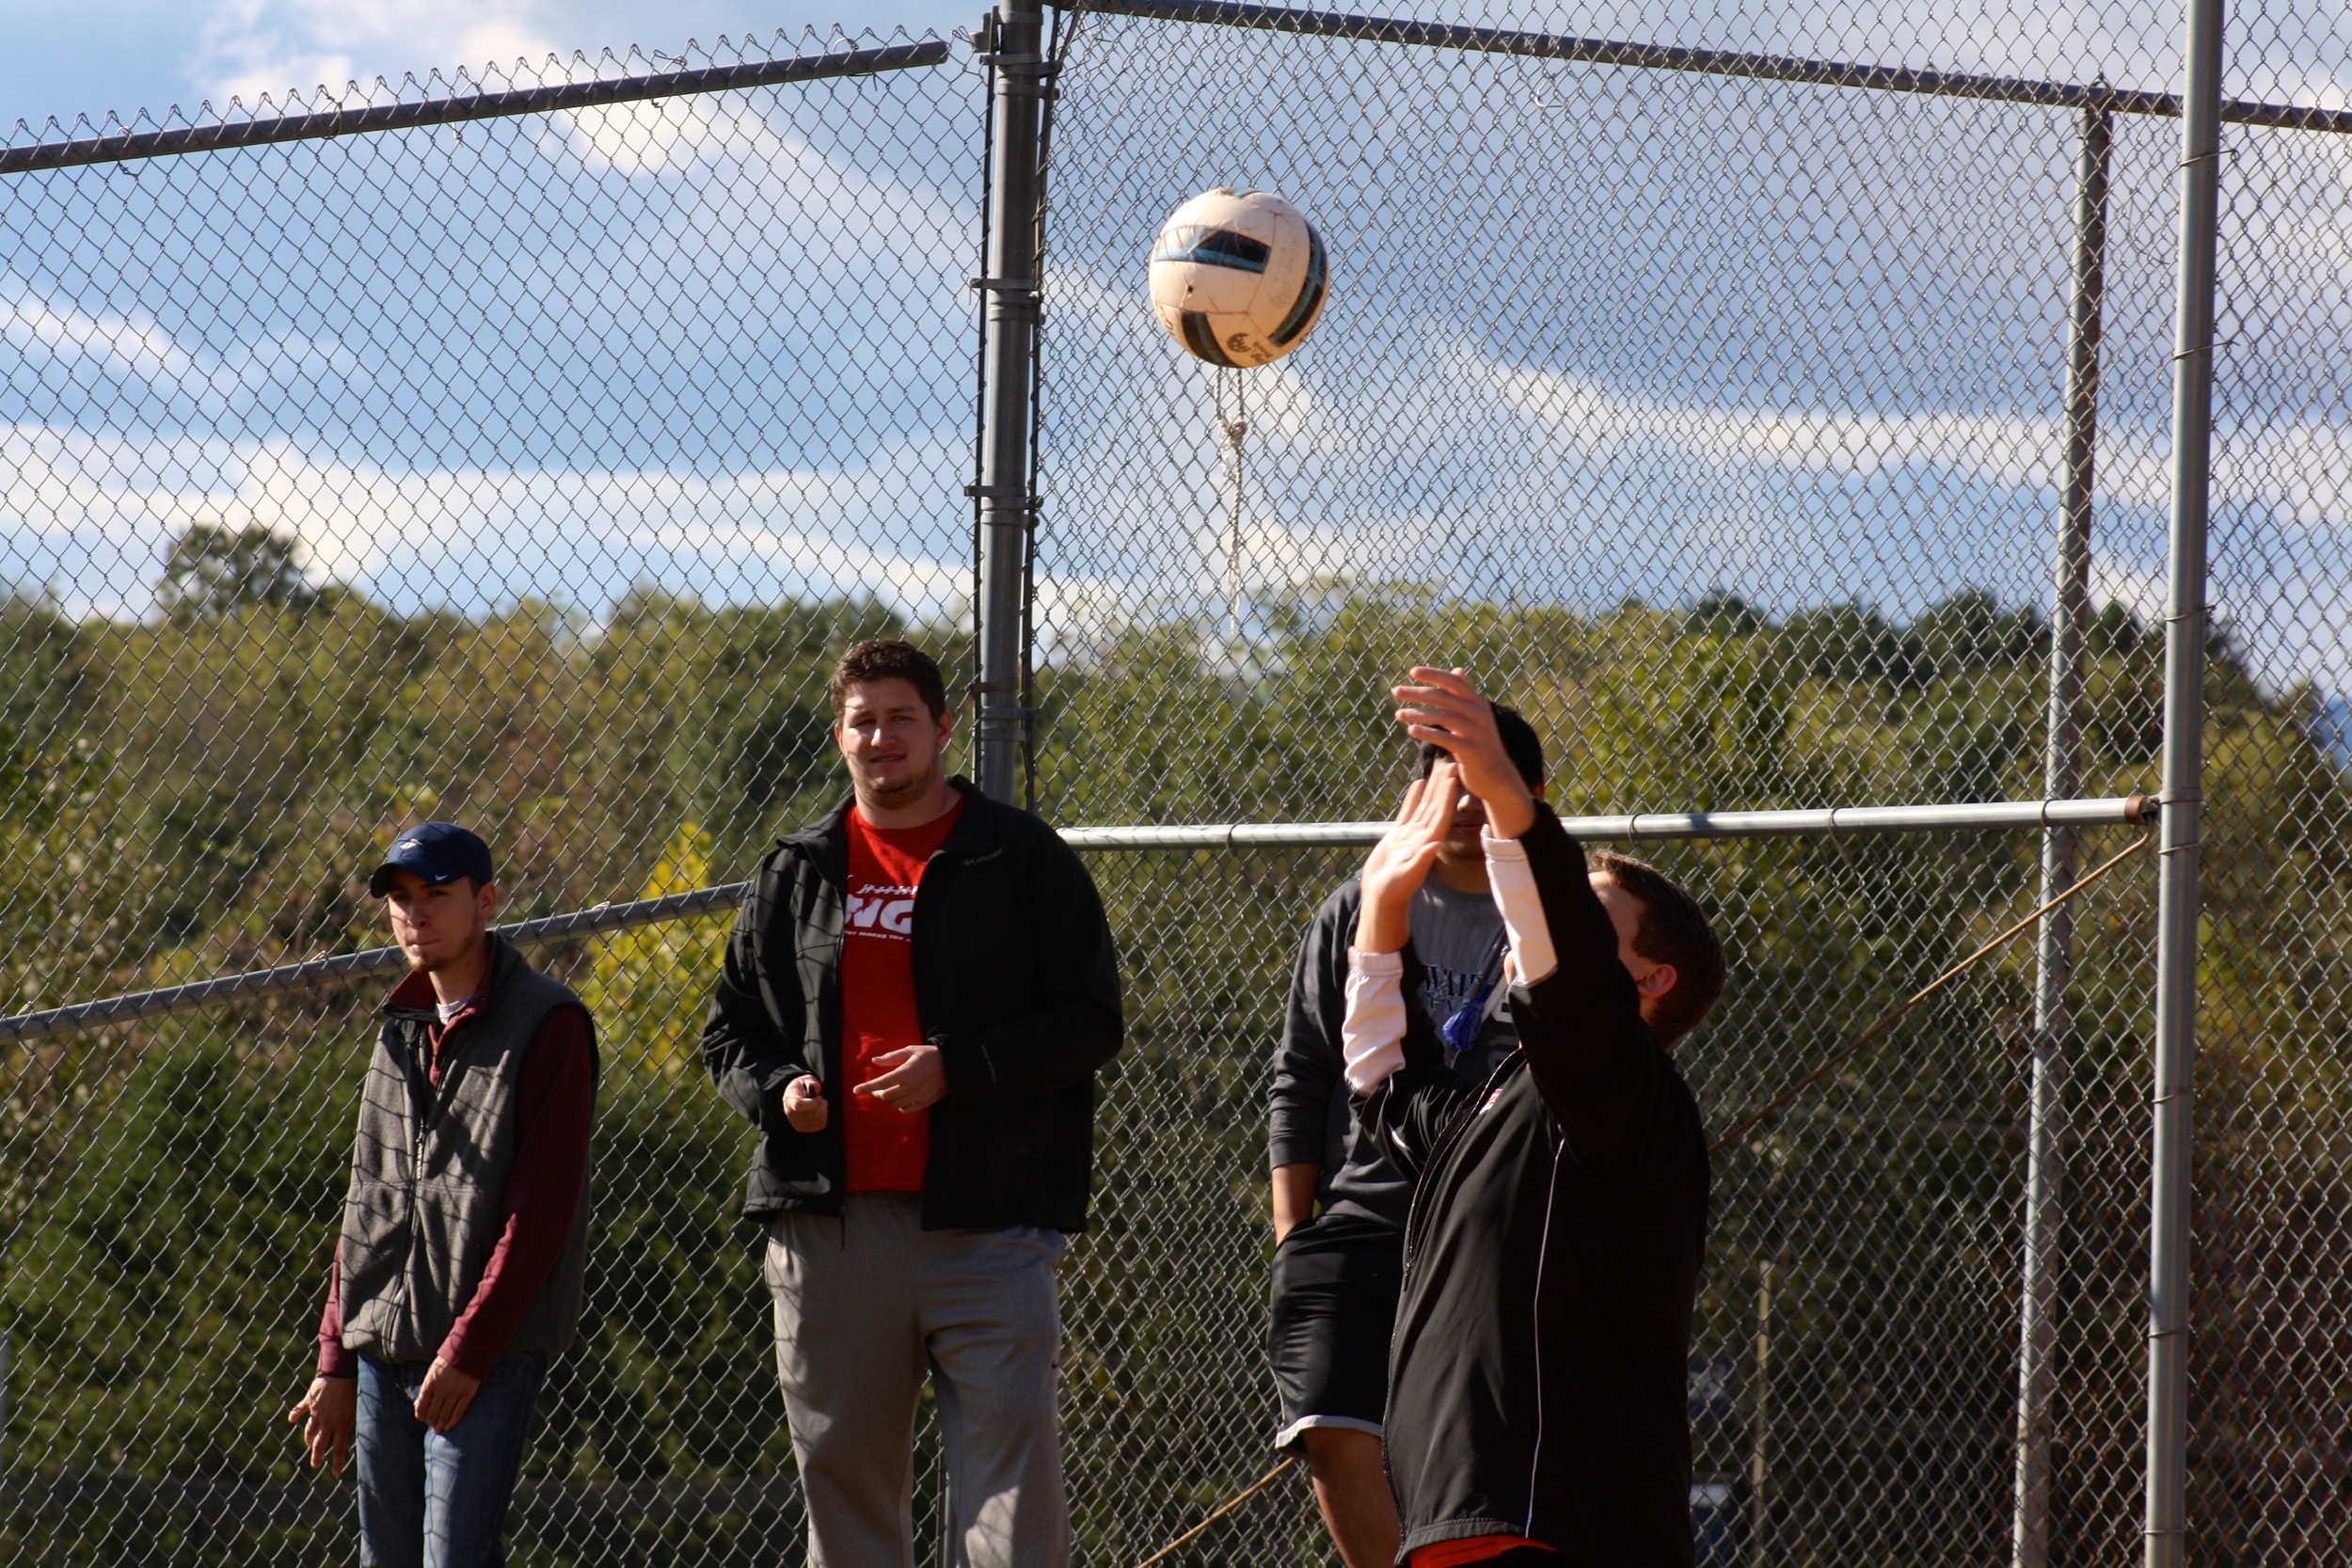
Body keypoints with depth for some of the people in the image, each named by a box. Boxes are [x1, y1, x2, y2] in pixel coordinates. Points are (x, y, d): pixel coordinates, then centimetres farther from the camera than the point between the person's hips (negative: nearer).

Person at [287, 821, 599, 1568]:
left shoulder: (547, 1025, -6)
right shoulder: (400, 1029, 16)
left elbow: (542, 1206, -12)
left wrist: (469, 1349, -17)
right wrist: (336, 1360, 14)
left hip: (489, 1347, -7)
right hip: (382, 1351, 7)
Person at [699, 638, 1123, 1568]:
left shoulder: (1022, 860, 4)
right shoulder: (796, 873, 15)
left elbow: (1090, 1021, 0)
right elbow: (730, 1028, 21)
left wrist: (958, 1068, -13)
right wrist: (776, 1089, -2)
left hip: (983, 1221, -4)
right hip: (828, 1227, 4)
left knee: (1011, 1490, -9)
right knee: (843, 1475, 7)